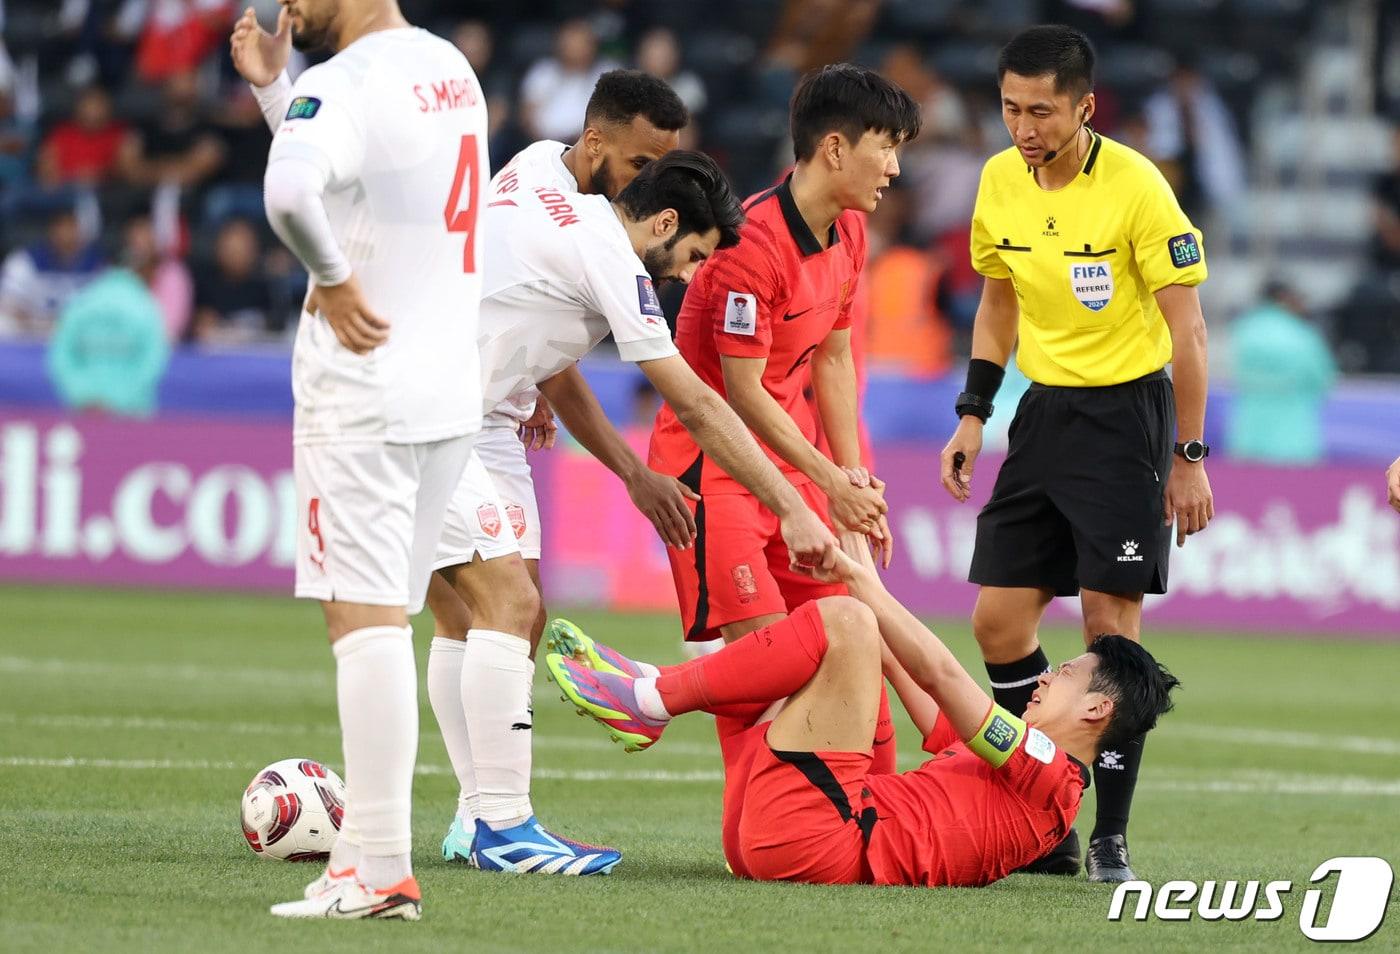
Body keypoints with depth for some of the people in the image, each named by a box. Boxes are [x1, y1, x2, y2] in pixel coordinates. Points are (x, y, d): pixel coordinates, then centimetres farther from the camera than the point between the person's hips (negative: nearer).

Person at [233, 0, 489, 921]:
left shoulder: (346, 84, -15)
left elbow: (291, 189, -36)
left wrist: (331, 276, -20)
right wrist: (274, 87, 24)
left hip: (363, 395, -9)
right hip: (453, 391, 9)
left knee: (366, 619, -9)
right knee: (384, 620, 14)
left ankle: (382, 872, -13)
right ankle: (367, 841, 15)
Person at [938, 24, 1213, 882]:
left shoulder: (1136, 187, -17)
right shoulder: (1000, 182, 2)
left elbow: (1187, 328, -13)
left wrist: (1190, 457, -15)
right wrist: (973, 417, 11)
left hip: (1126, 410, -6)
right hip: (1044, 408, 6)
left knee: (1111, 622, -8)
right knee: (999, 620, 2)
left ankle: (1111, 836, 0)